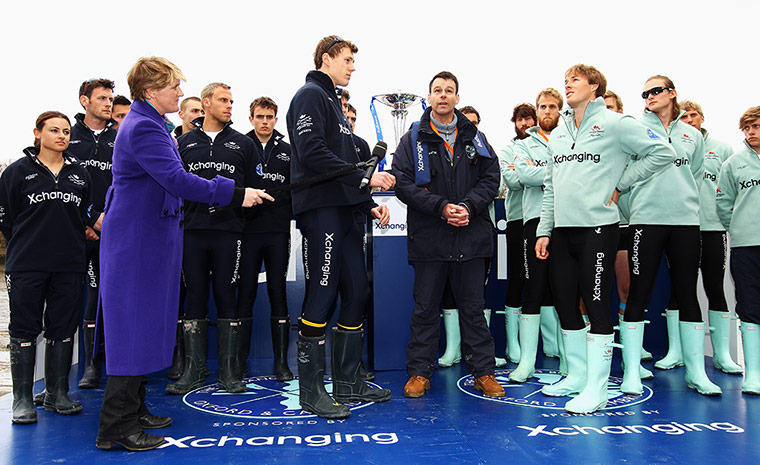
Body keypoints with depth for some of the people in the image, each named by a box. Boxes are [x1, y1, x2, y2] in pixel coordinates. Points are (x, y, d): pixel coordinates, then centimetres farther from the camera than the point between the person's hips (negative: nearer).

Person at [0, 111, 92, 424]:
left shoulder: (79, 174, 11)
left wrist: (69, 244, 11)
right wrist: (25, 247, 5)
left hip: (69, 266, 3)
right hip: (27, 268, -3)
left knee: (63, 329, 7)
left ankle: (57, 395, 18)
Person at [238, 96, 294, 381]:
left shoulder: (287, 150, 11)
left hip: (278, 231, 1)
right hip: (248, 230, -1)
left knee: (278, 292, 3)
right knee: (246, 292, 3)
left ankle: (281, 361, 9)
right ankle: (240, 360, 13)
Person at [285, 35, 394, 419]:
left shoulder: (333, 102, 25)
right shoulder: (310, 95, -4)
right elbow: (313, 154, -18)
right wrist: (364, 177, -16)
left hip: (344, 210, 10)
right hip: (320, 208, -10)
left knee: (357, 292, 9)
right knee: (321, 296, -7)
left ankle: (347, 382, 20)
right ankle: (311, 391, 4)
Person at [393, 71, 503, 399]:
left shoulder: (474, 138, 11)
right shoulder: (413, 139, 4)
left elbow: (491, 178, 6)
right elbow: (404, 183, -5)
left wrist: (468, 206, -11)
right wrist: (441, 207, -16)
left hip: (471, 235, 2)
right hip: (428, 236, -1)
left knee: (473, 306, 9)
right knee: (425, 307, 6)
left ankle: (483, 372, 19)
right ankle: (419, 372, 18)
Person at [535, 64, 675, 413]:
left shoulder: (614, 123, -2)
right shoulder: (558, 133, 18)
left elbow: (662, 153, -4)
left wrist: (620, 184, -5)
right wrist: (544, 230, 12)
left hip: (598, 228, -7)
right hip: (562, 230, 7)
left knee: (597, 305, -4)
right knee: (564, 304, 10)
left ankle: (596, 388, 4)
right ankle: (576, 376, 24)